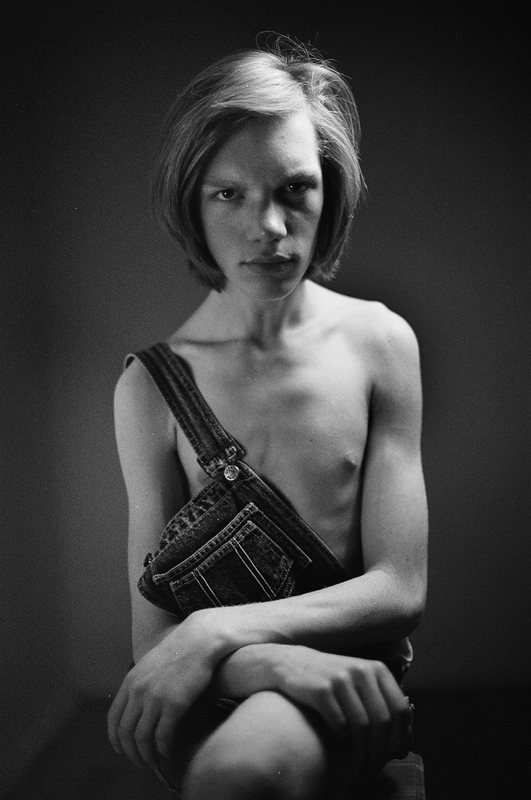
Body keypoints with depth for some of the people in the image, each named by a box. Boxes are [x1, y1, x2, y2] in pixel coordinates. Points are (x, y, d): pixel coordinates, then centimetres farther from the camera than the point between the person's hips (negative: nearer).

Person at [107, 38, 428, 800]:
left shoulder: (377, 342, -5)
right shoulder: (151, 385, -5)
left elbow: (400, 589, -6)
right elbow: (154, 633, -5)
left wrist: (219, 630, -19)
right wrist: (272, 662, -26)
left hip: (351, 669, -1)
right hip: (220, 693, 1)